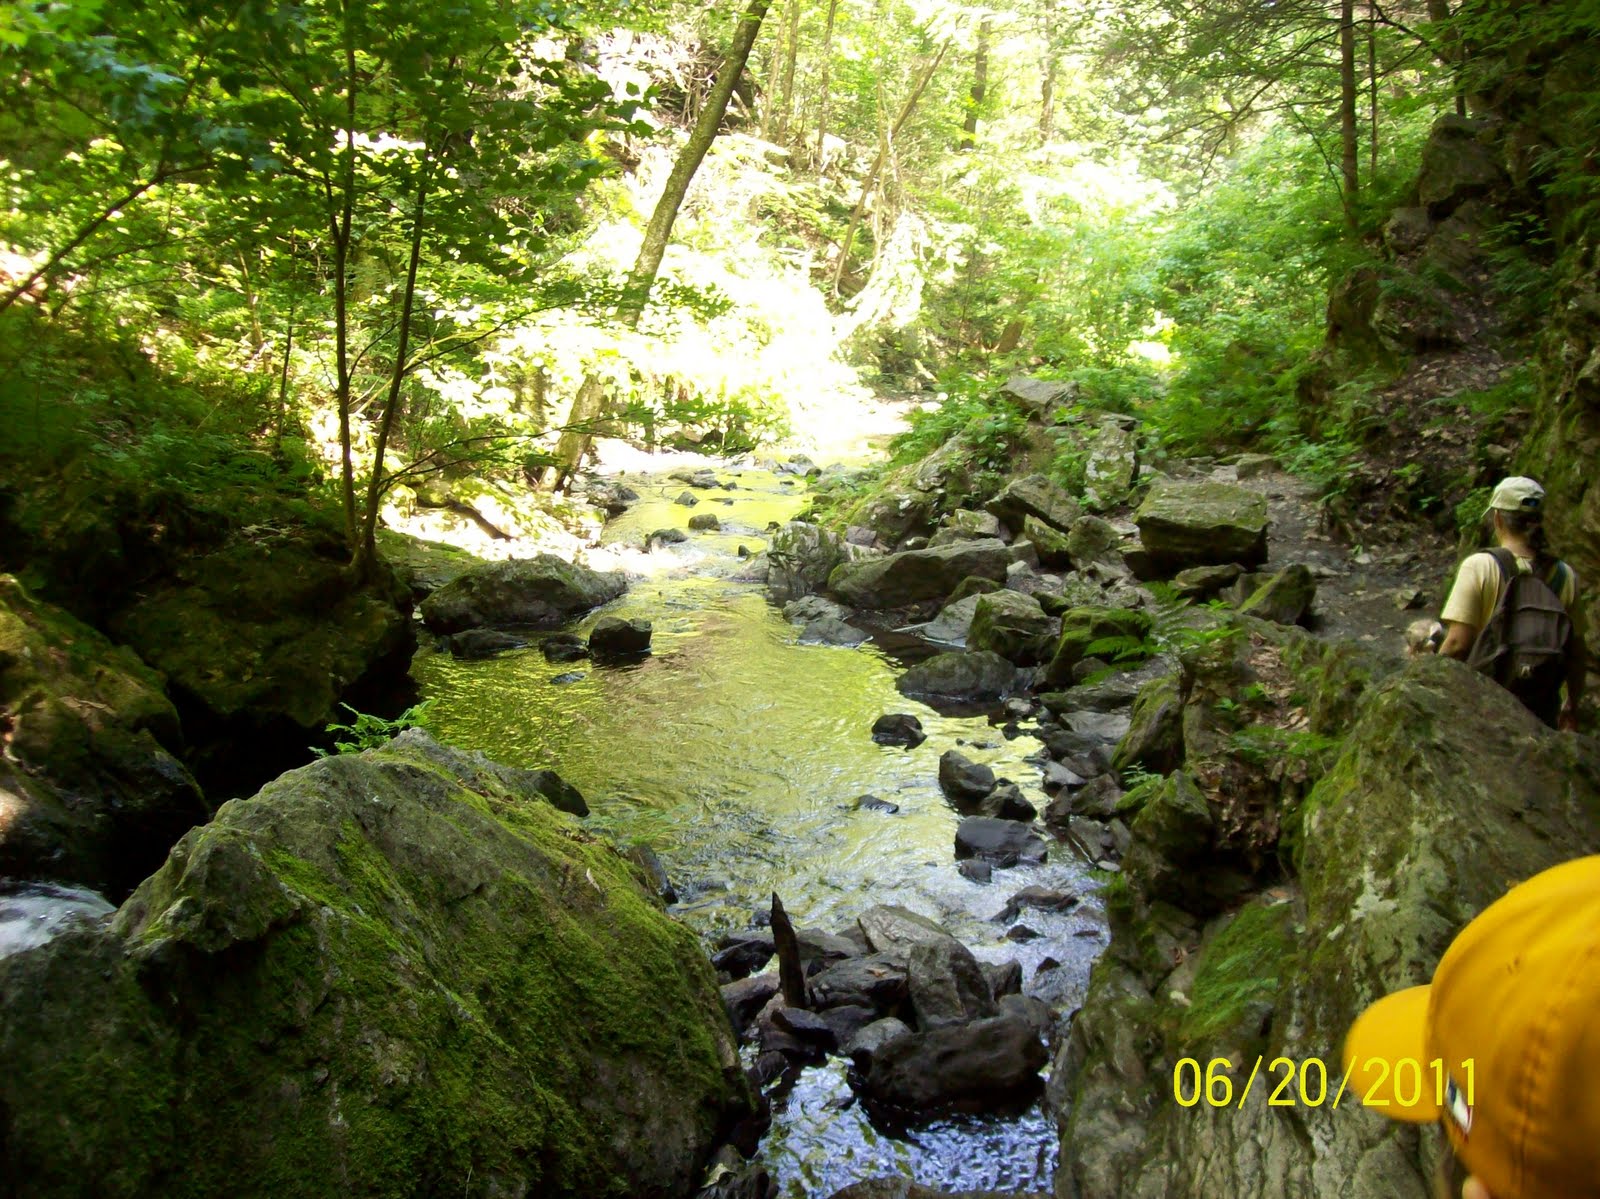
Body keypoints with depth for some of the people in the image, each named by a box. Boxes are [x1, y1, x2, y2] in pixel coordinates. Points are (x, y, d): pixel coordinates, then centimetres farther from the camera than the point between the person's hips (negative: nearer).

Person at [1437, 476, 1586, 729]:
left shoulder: (1480, 566, -12)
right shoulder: (1564, 576, 0)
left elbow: (1458, 643, -17)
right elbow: (1576, 652, 6)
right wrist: (1572, 704, 20)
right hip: (1541, 713, 3)